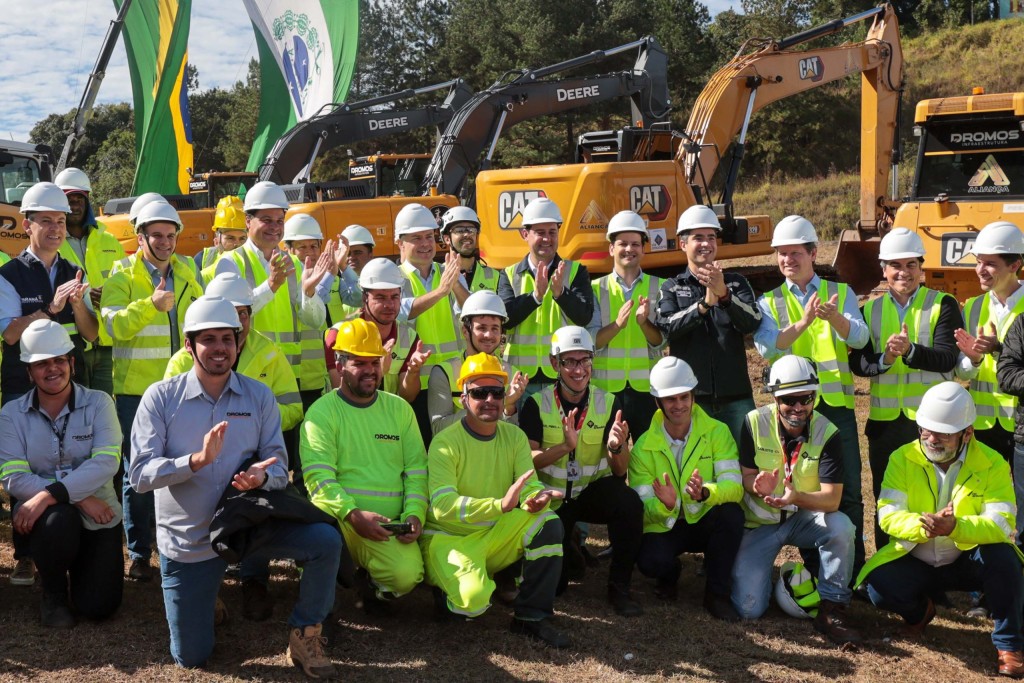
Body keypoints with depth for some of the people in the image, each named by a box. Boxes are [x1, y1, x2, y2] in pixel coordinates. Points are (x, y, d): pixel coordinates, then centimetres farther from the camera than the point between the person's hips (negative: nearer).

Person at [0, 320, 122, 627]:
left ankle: (75, 567, 30)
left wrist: (49, 495, -31)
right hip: (46, 514, 0)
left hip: (98, 514, 0)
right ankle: (54, 594, -3)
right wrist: (78, 497, -23)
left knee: (98, 606, -8)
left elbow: (106, 462, -19)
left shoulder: (98, 403, -6)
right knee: (59, 520, -36)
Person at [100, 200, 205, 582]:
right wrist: (150, 304, -33)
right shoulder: (122, 277, -3)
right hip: (136, 389, -4)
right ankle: (139, 554, 13)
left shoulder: (187, 274, 11)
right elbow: (115, 325, -18)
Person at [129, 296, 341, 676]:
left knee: (325, 540, -25)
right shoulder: (160, 398, -9)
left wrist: (261, 476, -28)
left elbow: (278, 468, -4)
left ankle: (305, 633, -1)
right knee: (190, 658, 6)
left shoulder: (259, 396, -2)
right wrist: (198, 460, -33)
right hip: (186, 541, -1)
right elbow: (139, 475, -17)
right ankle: (205, 595, 39)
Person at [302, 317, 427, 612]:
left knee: (407, 575, -25)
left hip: (389, 527, 3)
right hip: (338, 521, -3)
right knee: (323, 510, -37)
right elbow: (319, 477, -11)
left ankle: (369, 584, 15)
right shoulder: (322, 411, 0)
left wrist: (414, 514, -6)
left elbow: (416, 469, 11)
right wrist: (353, 514, -25)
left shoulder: (399, 408, 14)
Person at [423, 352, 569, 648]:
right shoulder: (446, 442, -15)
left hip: (496, 534, 5)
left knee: (548, 524, -20)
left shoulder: (514, 436, 2)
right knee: (473, 599, -30)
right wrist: (501, 504, -41)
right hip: (450, 536, -5)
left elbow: (530, 485, -7)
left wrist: (534, 500, -34)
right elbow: (442, 505, -27)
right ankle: (449, 587, 8)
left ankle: (531, 617, -9)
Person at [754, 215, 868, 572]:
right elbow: (766, 347, -12)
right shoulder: (769, 302, 8)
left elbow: (859, 337, -9)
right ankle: (813, 567, 18)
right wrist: (804, 322, -28)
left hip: (837, 404, 0)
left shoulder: (841, 293, 9)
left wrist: (834, 317, -31)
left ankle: (855, 569, 13)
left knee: (849, 490, 1)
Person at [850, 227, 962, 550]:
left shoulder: (943, 305, 0)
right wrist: (884, 358, -21)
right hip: (885, 421, 3)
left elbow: (948, 357, -13)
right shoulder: (870, 310, 9)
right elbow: (857, 363, -1)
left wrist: (910, 350, -30)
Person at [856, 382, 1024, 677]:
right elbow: (888, 514, -17)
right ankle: (919, 611, 13)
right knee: (879, 588, -27)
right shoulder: (903, 458, -10)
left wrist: (955, 526, -45)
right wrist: (924, 526, -40)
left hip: (967, 562, -1)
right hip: (915, 563, 1)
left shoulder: (992, 464, -12)